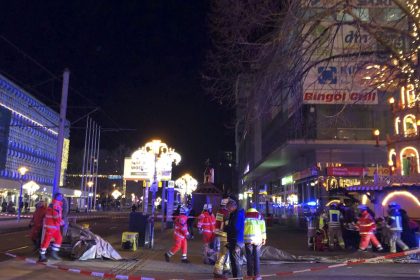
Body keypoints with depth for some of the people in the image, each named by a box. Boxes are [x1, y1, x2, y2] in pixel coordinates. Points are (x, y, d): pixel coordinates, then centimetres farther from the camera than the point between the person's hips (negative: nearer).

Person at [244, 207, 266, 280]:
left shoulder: (245, 216, 11)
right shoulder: (259, 216, 13)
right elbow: (263, 228, 5)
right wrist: (264, 238, 7)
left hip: (248, 239, 0)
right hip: (257, 239, 0)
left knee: (249, 257, 5)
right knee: (256, 257, 6)